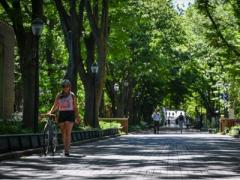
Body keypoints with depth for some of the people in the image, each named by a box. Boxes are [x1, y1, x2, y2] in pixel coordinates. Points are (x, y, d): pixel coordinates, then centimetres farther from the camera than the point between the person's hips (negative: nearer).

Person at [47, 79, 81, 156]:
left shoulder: (72, 95, 6)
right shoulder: (59, 95, 10)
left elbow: (75, 107, 8)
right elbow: (55, 106, 9)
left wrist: (77, 117, 3)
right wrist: (50, 112, -7)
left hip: (70, 114, -3)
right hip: (61, 114, 3)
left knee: (68, 133, -12)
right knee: (63, 133, 6)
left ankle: (67, 150, -14)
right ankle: (65, 148, 20)